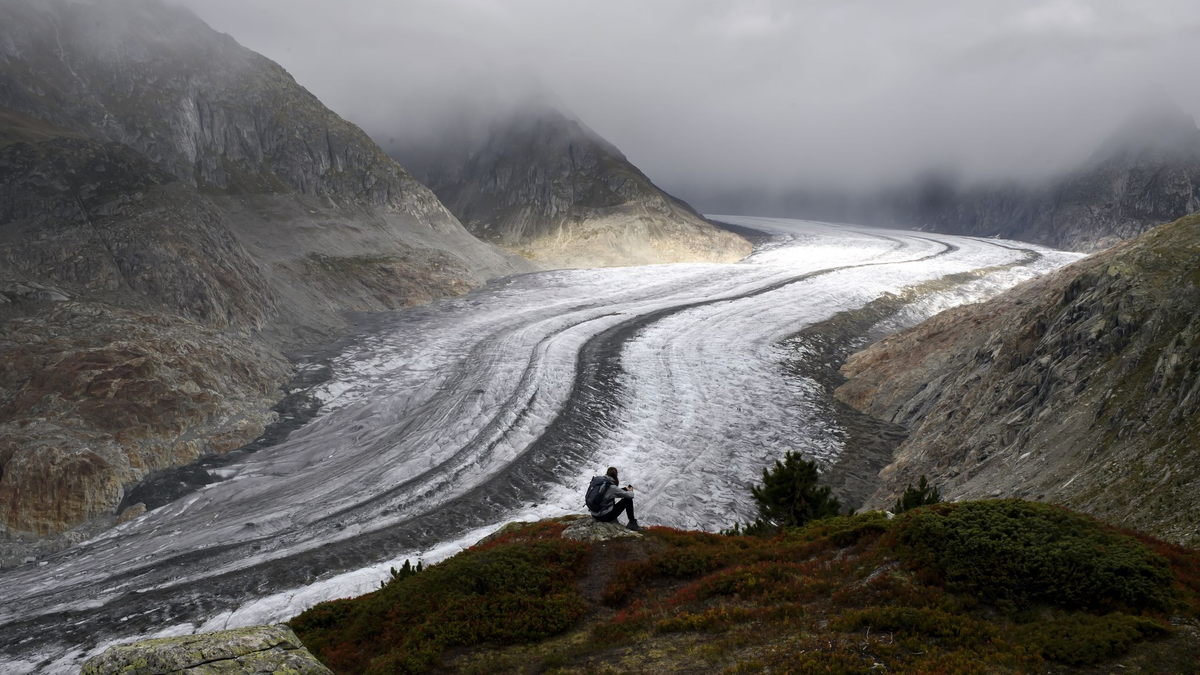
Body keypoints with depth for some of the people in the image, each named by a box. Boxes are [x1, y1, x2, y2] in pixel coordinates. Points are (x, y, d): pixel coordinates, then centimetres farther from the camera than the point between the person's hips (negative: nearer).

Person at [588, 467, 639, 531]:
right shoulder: (611, 487, -18)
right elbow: (630, 495, -9)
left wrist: (625, 488, 19)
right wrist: (630, 491, 14)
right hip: (605, 516, -7)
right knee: (628, 500, 4)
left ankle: (612, 519, 30)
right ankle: (632, 523, 14)